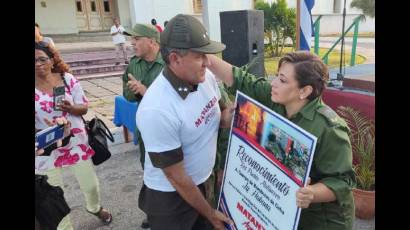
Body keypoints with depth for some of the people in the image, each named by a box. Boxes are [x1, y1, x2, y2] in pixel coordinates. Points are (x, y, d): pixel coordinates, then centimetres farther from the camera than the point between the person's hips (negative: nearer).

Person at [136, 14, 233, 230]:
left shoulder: (205, 77, -11)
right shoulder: (157, 110, -31)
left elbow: (218, 118, 8)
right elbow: (177, 178, -21)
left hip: (202, 182, 6)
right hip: (169, 196, -6)